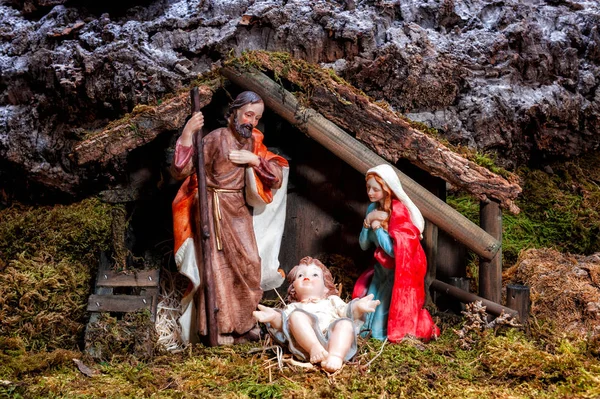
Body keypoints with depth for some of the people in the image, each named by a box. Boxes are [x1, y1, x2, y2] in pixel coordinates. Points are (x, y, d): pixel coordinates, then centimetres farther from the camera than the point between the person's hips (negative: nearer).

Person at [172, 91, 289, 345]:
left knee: (247, 265, 6)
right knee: (217, 265, -6)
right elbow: (181, 170, -19)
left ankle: (242, 324, 20)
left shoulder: (253, 143, 8)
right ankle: (218, 327, 5)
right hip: (214, 208, -6)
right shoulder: (215, 138, -11)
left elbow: (277, 178, 4)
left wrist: (254, 160, -11)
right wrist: (187, 134, -31)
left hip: (239, 210, 6)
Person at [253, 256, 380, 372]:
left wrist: (358, 308, -3)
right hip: (306, 342, -1)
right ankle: (314, 349, -46)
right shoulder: (293, 307, 40)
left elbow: (347, 312, 21)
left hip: (333, 338, 1)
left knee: (345, 323, -28)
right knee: (296, 316, -26)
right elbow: (283, 324, 19)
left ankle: (336, 355, -52)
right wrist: (274, 317, -6)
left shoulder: (332, 301, 41)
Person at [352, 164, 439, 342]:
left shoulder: (398, 211, -20)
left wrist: (376, 226, -18)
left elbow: (396, 250, -26)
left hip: (398, 272, -7)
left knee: (380, 332, -5)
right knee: (364, 323, 10)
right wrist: (368, 221, -14)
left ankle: (423, 326, 15)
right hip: (381, 269, 7)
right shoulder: (373, 208, 2)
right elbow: (364, 245, 2)